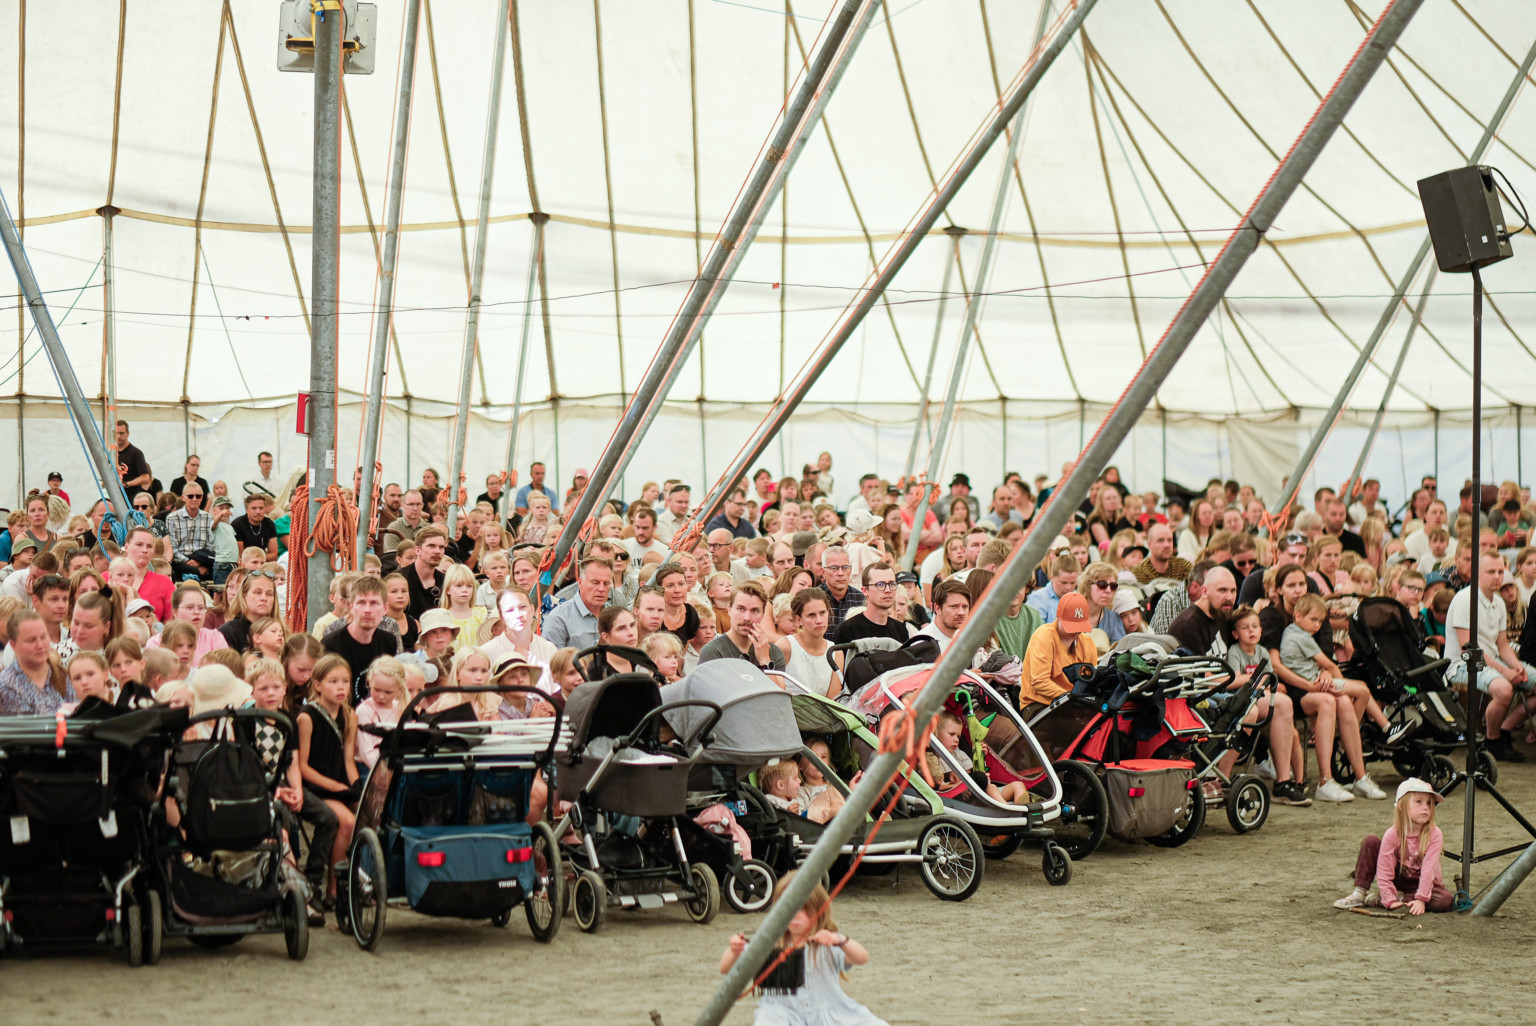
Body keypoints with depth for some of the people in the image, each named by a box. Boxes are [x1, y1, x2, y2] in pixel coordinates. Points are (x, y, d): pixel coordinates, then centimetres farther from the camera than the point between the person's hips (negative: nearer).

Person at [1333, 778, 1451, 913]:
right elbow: (1384, 871, -18)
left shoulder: (1434, 835, -20)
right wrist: (1390, 900, -28)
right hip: (1398, 880, 0)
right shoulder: (1392, 834, -17)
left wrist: (1421, 899, -34)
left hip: (1423, 883, 0)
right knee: (1371, 842, -13)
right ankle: (1359, 894, -13)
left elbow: (1428, 868, -27)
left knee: (1445, 900, -32)